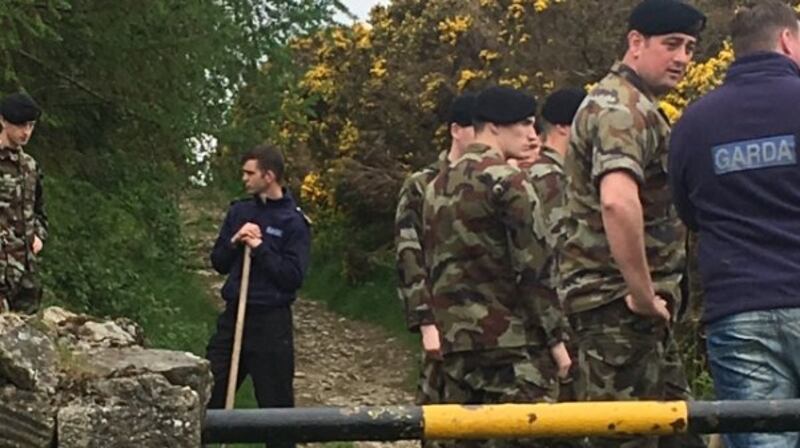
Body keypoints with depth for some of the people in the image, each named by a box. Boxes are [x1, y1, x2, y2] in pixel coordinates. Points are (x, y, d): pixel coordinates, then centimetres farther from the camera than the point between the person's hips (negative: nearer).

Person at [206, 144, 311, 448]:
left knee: (276, 403, 3)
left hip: (271, 321, -5)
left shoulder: (293, 221, -7)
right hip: (233, 314, 5)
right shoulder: (239, 211, 8)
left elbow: (294, 276, -14)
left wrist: (260, 247, -17)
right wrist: (234, 243, -7)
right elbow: (218, 263, 11)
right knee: (208, 394, 4)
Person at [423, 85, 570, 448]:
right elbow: (534, 268, -13)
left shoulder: (438, 184, 15)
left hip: (455, 340, 8)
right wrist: (556, 337, -9)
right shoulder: (506, 181, -10)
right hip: (511, 341, -8)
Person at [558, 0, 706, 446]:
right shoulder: (622, 108, -16)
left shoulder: (638, 107, 18)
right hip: (618, 301, -11)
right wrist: (642, 294, -25)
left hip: (635, 306, 11)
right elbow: (617, 202, -34)